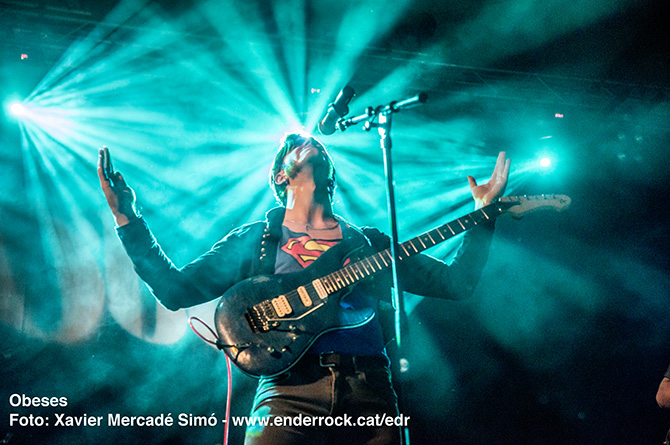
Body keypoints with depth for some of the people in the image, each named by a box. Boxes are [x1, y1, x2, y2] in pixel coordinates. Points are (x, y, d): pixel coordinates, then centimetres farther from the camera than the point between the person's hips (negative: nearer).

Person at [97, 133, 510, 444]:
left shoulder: (371, 242, 23)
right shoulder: (255, 239, 18)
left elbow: (456, 282, 21)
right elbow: (175, 289, 10)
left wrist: (484, 213, 15)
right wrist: (128, 219, 4)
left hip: (370, 388, 2)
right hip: (290, 387, -2)